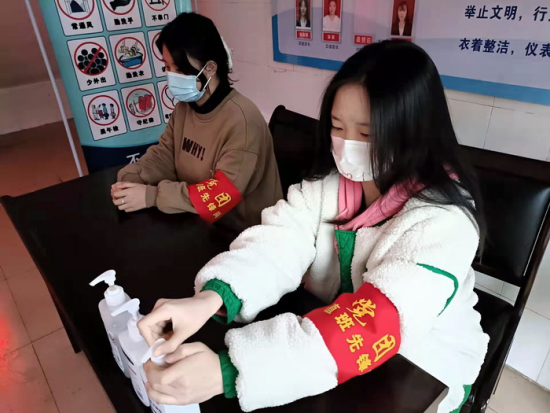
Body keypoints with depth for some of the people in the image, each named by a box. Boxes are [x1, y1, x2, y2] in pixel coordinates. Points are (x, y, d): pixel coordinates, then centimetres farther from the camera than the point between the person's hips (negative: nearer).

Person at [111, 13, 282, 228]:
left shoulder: (241, 119, -26)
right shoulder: (184, 105, 0)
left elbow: (223, 194, -28)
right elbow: (164, 154, 5)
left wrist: (152, 196, -27)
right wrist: (130, 177, -14)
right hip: (196, 220, 7)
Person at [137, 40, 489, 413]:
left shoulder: (444, 219, -25)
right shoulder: (330, 180, -8)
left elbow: (378, 323, -35)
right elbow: (279, 239, -20)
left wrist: (229, 372, -43)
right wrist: (213, 296, -39)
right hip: (334, 338, 4)